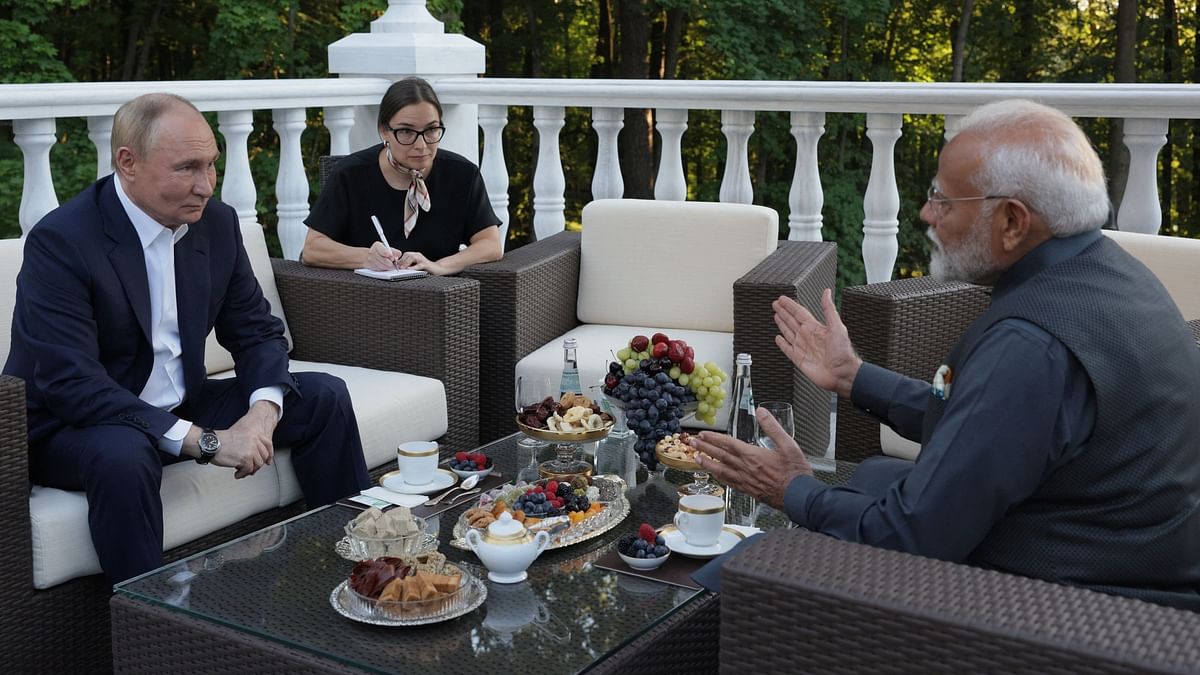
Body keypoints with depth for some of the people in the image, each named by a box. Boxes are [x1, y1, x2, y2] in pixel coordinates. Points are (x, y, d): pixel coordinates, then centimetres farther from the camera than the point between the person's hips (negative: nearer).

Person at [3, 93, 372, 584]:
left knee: (323, 396, -1)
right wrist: (202, 441, -32)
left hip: (182, 409, 7)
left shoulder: (217, 223, -2)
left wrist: (264, 411, -17)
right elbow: (71, 383, -28)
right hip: (74, 426, -6)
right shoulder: (59, 242, -21)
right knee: (122, 454, -39)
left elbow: (257, 331, 5)